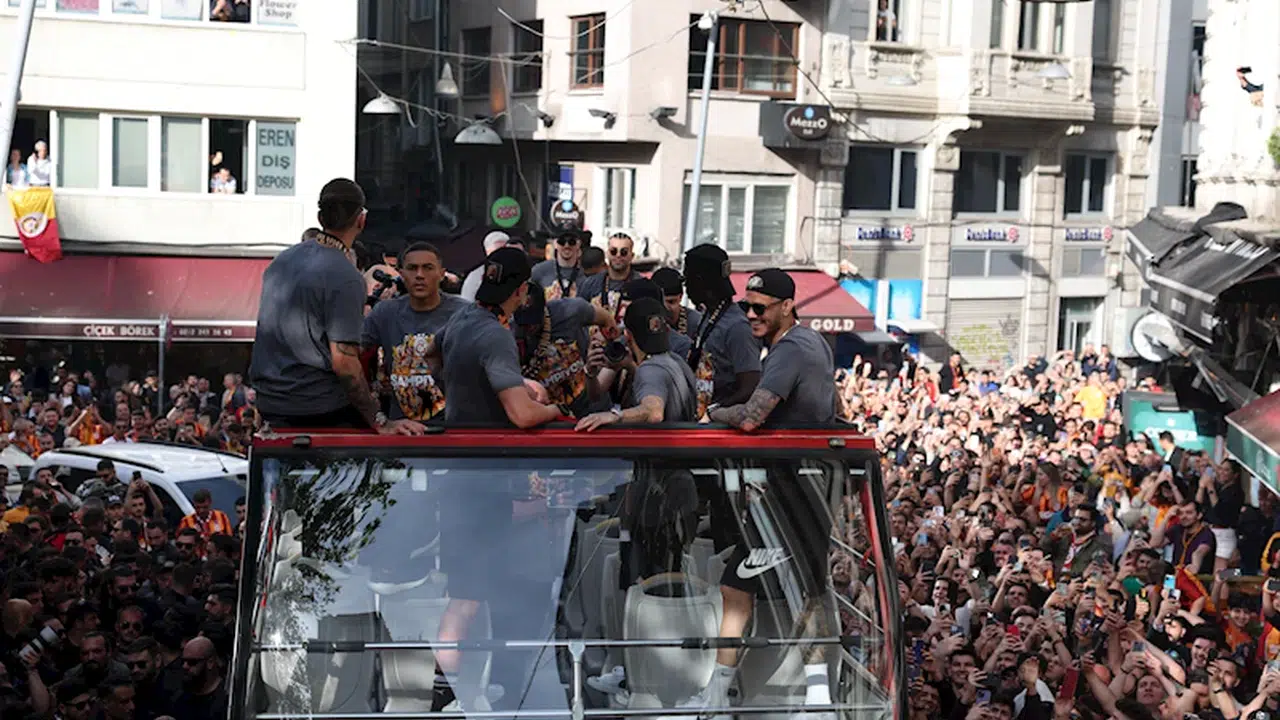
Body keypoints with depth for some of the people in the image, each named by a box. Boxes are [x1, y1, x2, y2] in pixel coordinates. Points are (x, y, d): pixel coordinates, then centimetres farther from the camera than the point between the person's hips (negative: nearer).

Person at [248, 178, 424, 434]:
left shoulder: (280, 261, 10)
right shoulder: (346, 278, -15)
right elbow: (344, 362, -19)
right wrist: (381, 423, -15)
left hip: (268, 406, 8)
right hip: (322, 412, -8)